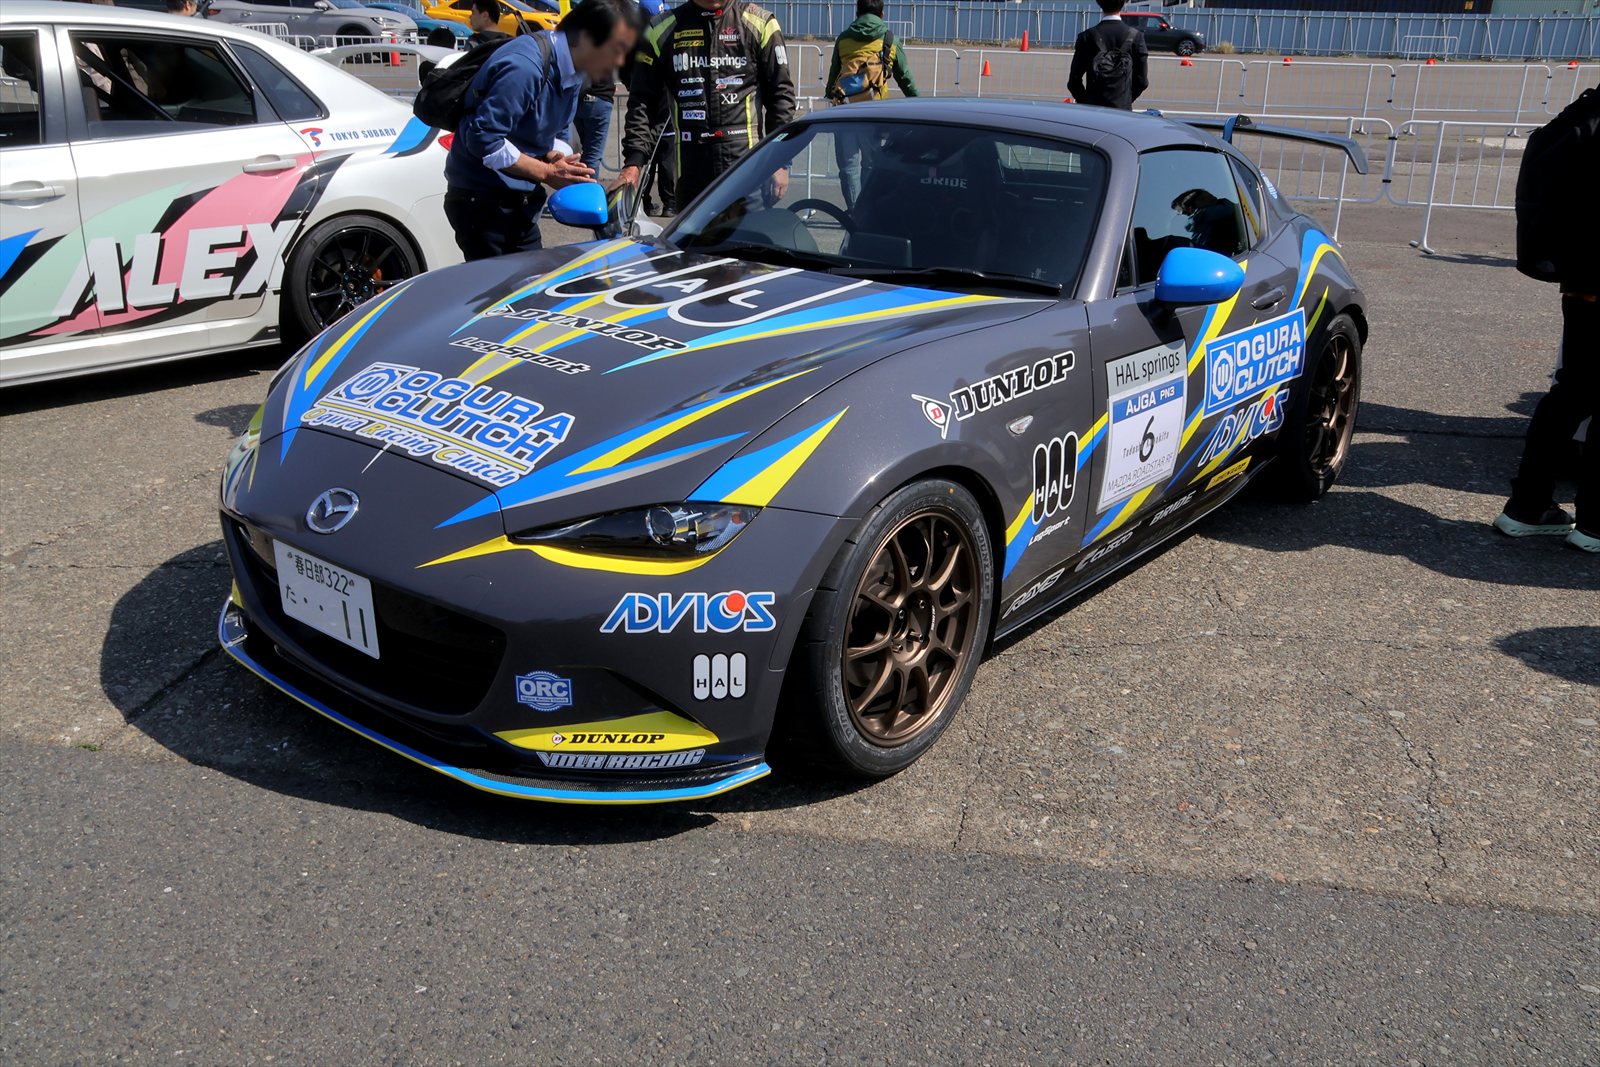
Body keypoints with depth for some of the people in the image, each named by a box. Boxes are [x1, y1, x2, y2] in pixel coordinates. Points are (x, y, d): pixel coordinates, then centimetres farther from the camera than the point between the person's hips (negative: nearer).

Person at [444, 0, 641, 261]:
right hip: (481, 201, -8)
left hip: (519, 201, 8)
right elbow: (483, 139, -25)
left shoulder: (573, 74, 4)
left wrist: (557, 160, -8)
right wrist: (546, 172, -20)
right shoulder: (526, 66, -24)